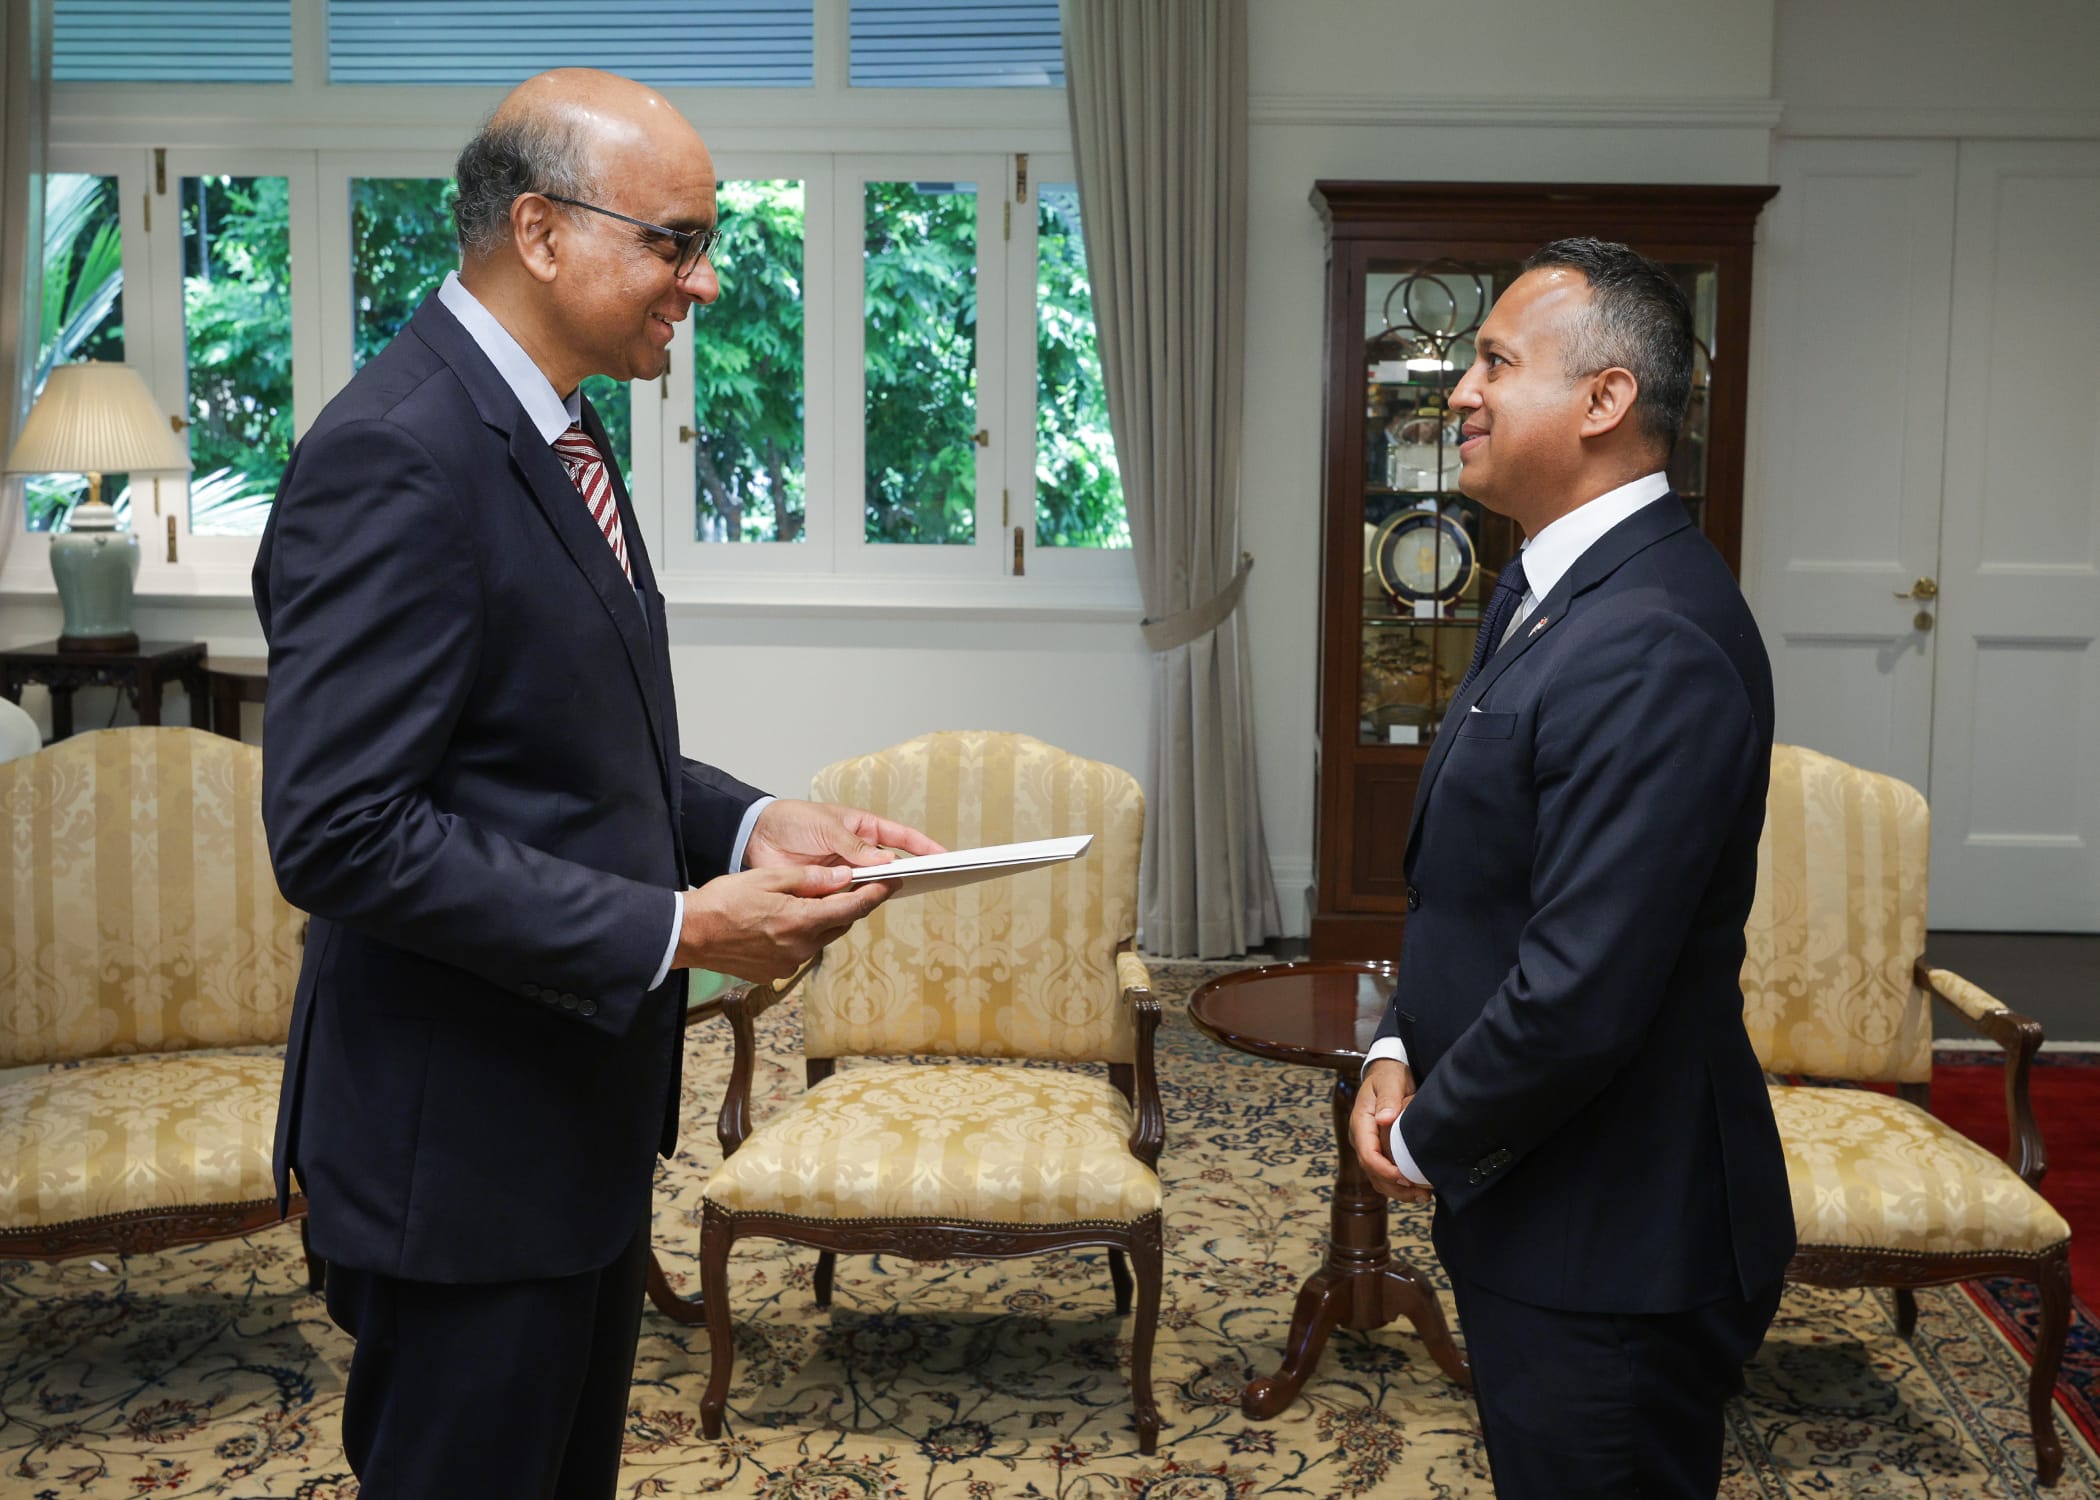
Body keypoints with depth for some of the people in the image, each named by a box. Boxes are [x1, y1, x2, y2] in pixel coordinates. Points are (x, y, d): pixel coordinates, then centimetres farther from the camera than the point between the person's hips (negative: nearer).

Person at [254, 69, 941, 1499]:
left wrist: (753, 824, -1)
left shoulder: (550, 431, 9)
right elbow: (342, 832, -26)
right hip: (462, 1150, -9)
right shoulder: (395, 461, -22)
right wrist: (678, 928, -24)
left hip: (583, 1111, 10)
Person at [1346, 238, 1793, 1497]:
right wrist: (1401, 1051, 3)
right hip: (1541, 1207, 10)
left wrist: (1430, 1141, -13)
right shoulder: (1544, 589, 7)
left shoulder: (1650, 647, -27)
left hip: (1611, 1250, -9)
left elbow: (1583, 992, -29)